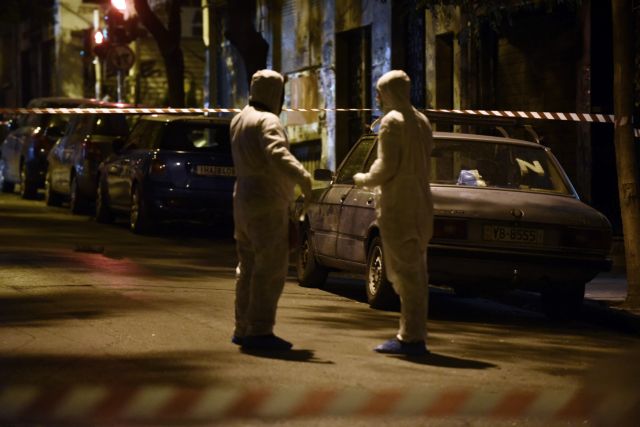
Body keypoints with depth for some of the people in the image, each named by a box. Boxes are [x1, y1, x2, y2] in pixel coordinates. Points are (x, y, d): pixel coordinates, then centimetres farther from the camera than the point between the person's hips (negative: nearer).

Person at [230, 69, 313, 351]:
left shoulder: (240, 120, 16)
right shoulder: (267, 121, -16)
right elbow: (278, 154, -33)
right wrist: (303, 178, -42)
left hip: (244, 202, 10)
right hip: (266, 204, -10)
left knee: (248, 267, 16)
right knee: (270, 269, -8)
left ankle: (243, 329, 21)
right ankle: (259, 331, -10)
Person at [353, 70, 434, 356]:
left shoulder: (392, 121, -11)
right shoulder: (422, 122, 16)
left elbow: (386, 166, -16)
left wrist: (364, 180, 2)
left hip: (398, 206, -9)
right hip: (419, 205, 9)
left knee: (405, 272, -9)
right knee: (415, 272, 11)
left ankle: (411, 338, -10)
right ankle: (414, 335, 13)